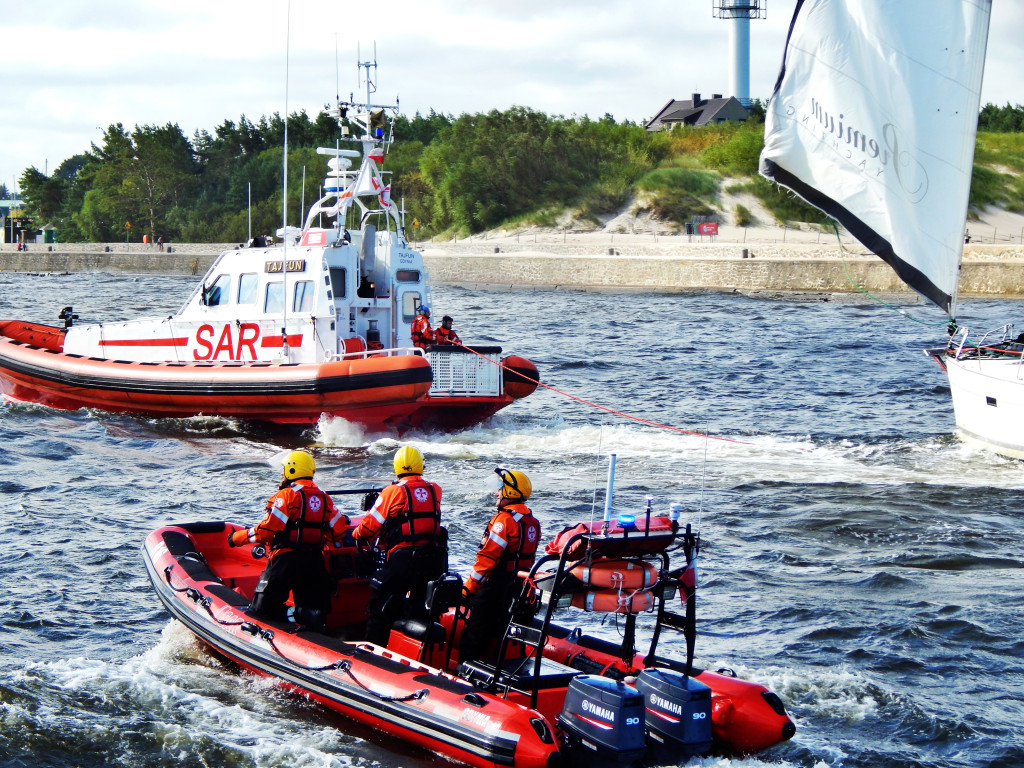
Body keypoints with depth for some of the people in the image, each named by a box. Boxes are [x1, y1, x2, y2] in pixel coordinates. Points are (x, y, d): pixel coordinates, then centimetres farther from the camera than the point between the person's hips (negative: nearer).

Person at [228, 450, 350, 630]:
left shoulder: (286, 495, -8)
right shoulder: (323, 498, 11)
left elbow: (265, 531, -13)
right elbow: (340, 531, 14)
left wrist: (237, 538, -1)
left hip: (286, 561, -5)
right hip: (315, 561, 6)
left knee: (261, 610, 2)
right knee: (309, 607, 11)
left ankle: (291, 615, -20)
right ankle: (311, 616, -20)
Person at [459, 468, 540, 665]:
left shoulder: (505, 519, -17)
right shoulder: (532, 522, 10)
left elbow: (488, 558, -20)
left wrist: (469, 587, -16)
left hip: (495, 587, -9)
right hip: (518, 588, 9)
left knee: (475, 632, -4)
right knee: (500, 629, 16)